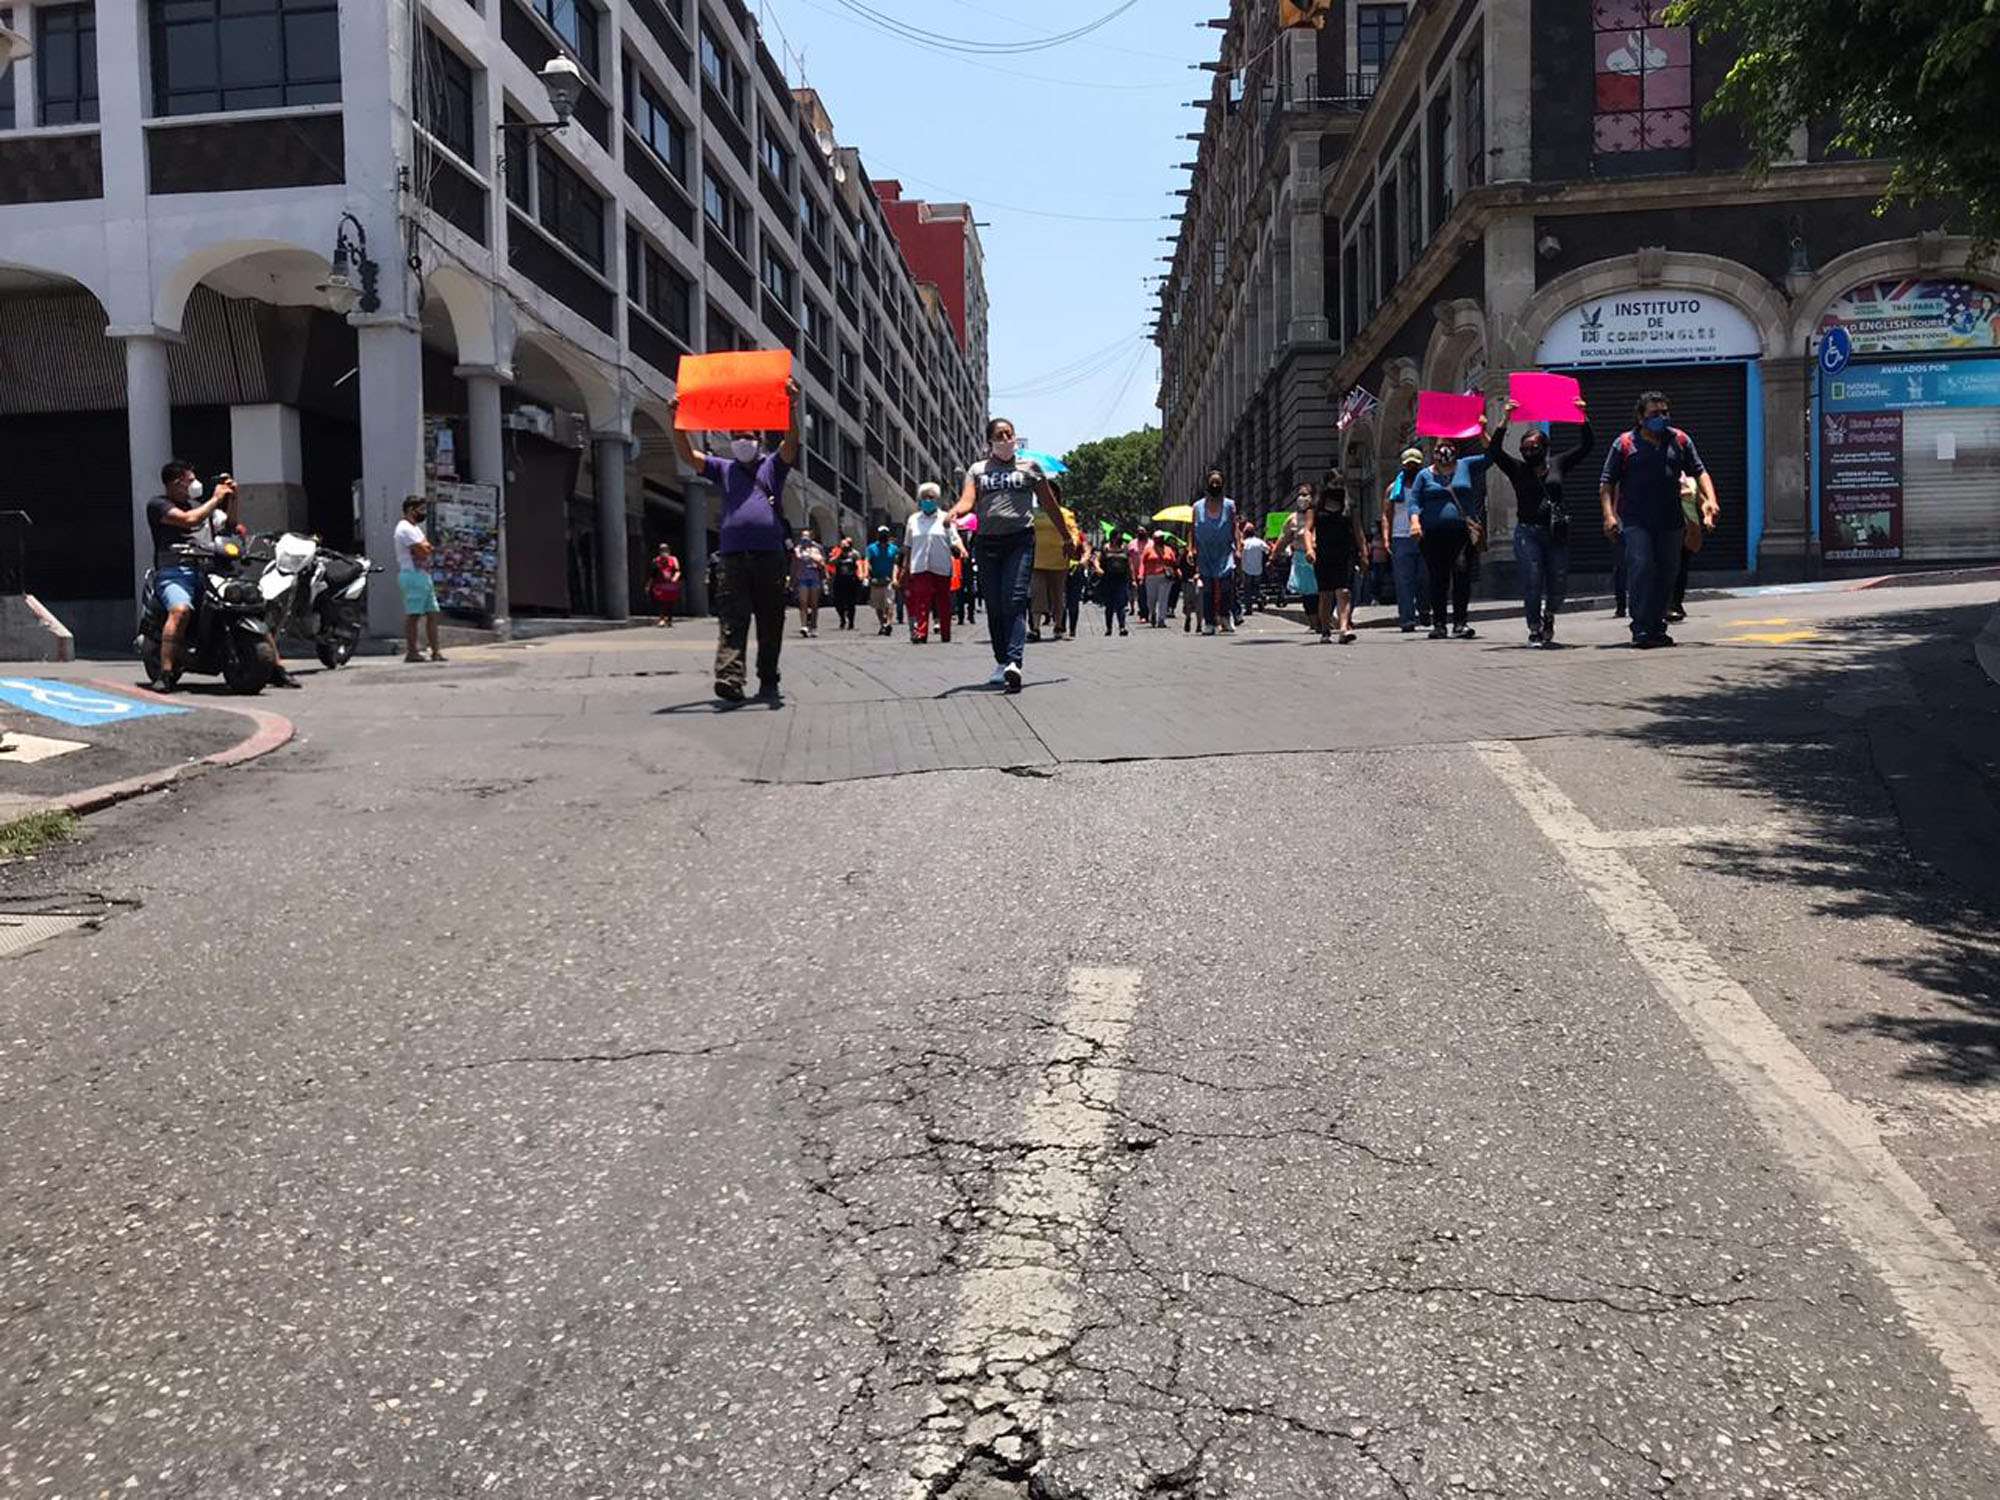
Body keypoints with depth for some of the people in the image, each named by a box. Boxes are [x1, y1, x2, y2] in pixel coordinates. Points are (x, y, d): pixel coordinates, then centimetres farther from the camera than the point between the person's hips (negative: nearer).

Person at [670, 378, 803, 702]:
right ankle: (729, 679, -22)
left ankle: (768, 683, 11)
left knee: (771, 624, 3)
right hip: (734, 556, 0)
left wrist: (791, 406, -17)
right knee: (731, 621, -12)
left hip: (770, 556, 0)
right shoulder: (723, 469, 20)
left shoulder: (773, 466, 15)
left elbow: (791, 442, -2)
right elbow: (687, 455, 11)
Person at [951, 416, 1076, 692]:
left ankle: (1014, 662, -28)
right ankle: (1001, 662, 16)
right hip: (987, 542, 2)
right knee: (994, 605, 4)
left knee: (1015, 602, -16)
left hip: (1020, 540, -2)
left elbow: (1050, 504, 16)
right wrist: (955, 512, -24)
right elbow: (968, 501, -1)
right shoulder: (977, 470, 14)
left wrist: (1067, 536, 20)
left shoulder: (1029, 467, 12)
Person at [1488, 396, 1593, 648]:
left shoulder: (1558, 464, 13)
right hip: (1528, 533, -2)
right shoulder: (1517, 469, 6)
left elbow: (1585, 445, 14)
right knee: (1533, 583, -9)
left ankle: (1548, 620, 28)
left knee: (1558, 584, 2)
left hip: (1557, 534, 2)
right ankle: (1535, 630, 0)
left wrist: (1584, 417, 3)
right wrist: (1505, 420, -14)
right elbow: (1494, 450, -6)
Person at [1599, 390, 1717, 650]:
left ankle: (1657, 627, 17)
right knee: (1641, 568, -16)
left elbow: (1699, 472, 14)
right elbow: (1606, 483, 1)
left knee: (1667, 574, 7)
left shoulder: (1679, 440, 12)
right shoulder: (1625, 444, 2)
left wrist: (1710, 499, -3)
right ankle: (1641, 629, -13)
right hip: (1635, 521, -4)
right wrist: (1609, 514, -12)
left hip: (1671, 521, 4)